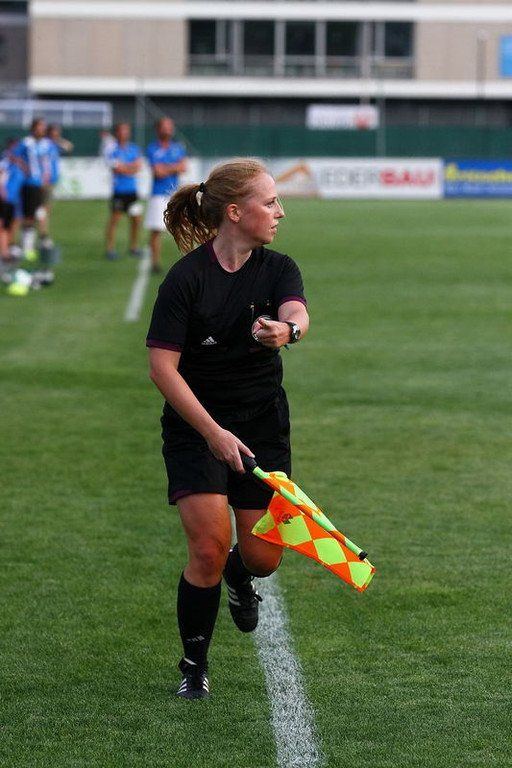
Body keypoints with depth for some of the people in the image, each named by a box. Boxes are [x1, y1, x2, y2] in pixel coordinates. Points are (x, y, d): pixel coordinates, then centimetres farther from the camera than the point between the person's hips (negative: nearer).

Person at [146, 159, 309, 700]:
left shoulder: (277, 269, -2)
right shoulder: (186, 278, -14)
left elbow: (297, 314, -24)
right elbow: (162, 367, -16)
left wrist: (286, 329, -50)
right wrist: (212, 432, -23)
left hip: (263, 427, 4)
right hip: (195, 427, -4)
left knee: (264, 557, 0)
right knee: (209, 546, -16)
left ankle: (238, 576, 40)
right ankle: (194, 666, 5)